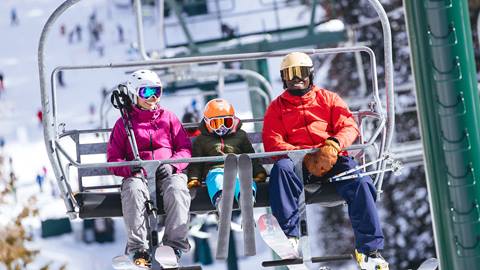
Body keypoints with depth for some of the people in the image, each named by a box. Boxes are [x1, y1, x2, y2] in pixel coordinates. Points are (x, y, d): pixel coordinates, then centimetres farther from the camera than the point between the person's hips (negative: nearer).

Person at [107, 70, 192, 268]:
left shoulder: (168, 117, 19)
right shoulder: (124, 123, 15)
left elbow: (185, 148, 14)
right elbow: (113, 158, 11)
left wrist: (172, 165, -8)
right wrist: (131, 169, -11)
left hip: (168, 172, 1)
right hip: (138, 175, -1)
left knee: (177, 189, -35)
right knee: (133, 190, -36)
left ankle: (175, 244, -36)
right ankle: (138, 248, -38)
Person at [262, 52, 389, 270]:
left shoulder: (328, 99, 21)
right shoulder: (277, 107, 19)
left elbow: (349, 127, 8)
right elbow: (272, 143, 4)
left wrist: (333, 145, -17)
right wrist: (306, 157, -13)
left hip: (332, 159, 0)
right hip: (298, 161, 0)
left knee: (361, 184, -29)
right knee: (281, 168, -36)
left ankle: (369, 250, -26)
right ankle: (289, 234, -38)